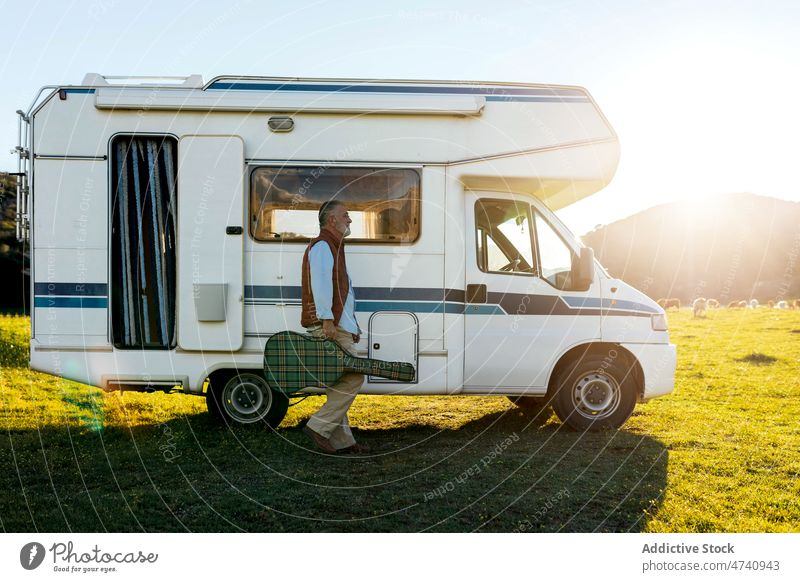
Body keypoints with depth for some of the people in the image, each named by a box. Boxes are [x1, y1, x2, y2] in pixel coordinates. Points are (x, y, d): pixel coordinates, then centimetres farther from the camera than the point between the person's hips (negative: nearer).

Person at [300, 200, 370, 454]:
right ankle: (319, 427, -10)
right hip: (329, 327, -11)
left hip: (335, 327, 11)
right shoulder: (322, 246, -7)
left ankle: (342, 440, 14)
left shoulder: (332, 247, 26)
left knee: (339, 382, 10)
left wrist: (352, 326, 20)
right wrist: (327, 319, -29)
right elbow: (320, 283, -21)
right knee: (353, 377, -12)